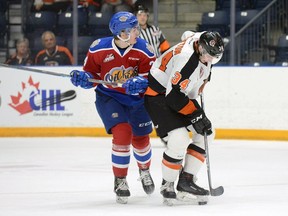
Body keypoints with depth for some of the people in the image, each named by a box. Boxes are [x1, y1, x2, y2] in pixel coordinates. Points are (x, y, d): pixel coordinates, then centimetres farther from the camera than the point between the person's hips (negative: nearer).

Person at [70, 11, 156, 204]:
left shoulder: (143, 49, -14)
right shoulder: (99, 49, -17)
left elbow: (151, 76, -14)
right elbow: (92, 74, -4)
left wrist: (140, 82, -34)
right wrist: (83, 79, -25)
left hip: (136, 99, 3)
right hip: (108, 97, -3)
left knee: (141, 139, 12)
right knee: (122, 133, -22)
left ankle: (145, 171, 47)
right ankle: (120, 181, -5)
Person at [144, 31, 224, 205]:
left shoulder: (204, 41, -7)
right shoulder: (187, 59, -33)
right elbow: (173, 96, -31)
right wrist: (196, 114, -24)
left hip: (183, 94, 10)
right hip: (159, 95, -10)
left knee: (207, 134, 6)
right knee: (179, 140, -24)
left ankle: (186, 181, 7)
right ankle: (167, 185, -2)